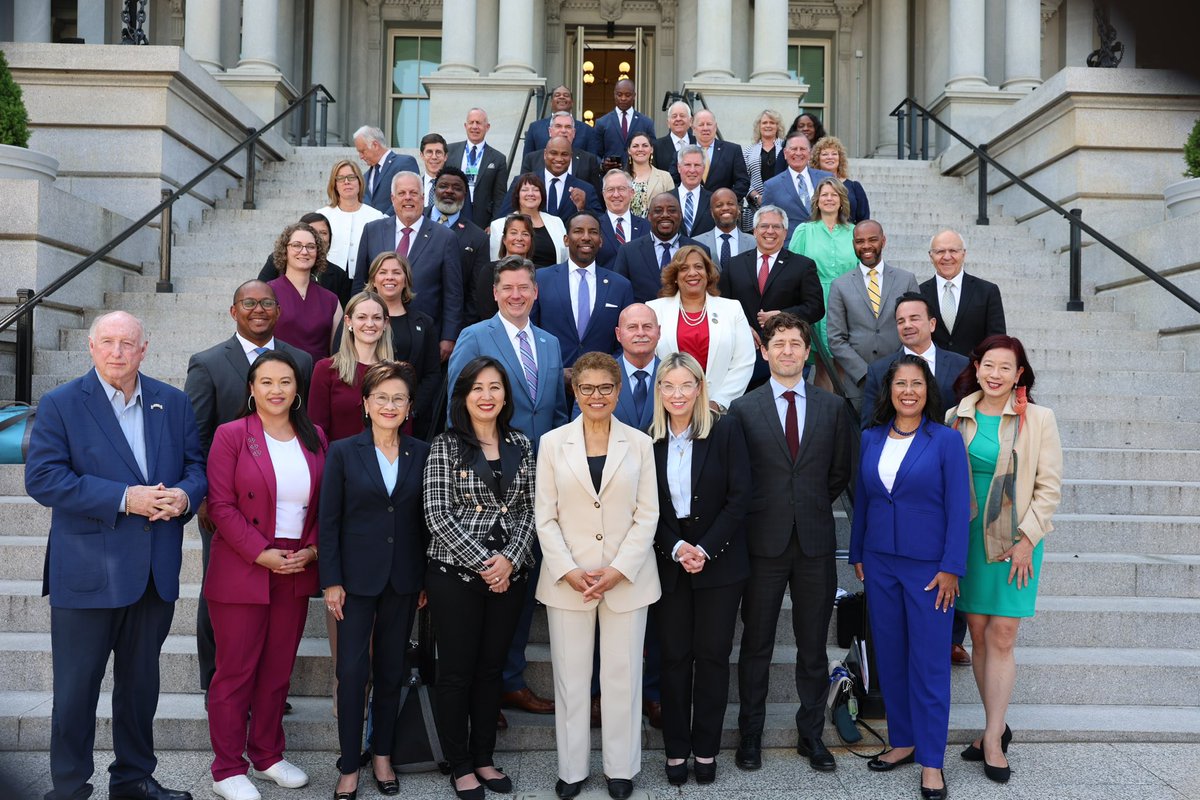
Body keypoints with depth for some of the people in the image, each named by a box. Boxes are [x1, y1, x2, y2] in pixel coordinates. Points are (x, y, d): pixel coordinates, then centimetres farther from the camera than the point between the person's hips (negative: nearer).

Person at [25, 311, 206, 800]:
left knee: (141, 683, 17)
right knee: (76, 689, 6)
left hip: (156, 572, 4)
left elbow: (197, 464, 9)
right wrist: (123, 498, -21)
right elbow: (42, 477, -13)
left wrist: (185, 495, -14)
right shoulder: (60, 405, -5)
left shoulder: (174, 403, 6)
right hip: (86, 571, -4)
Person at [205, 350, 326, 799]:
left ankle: (267, 756, 29)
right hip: (241, 572, -4)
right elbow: (221, 505, -10)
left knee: (279, 670, 13)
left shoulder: (314, 439, 8)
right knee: (236, 671, 4)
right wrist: (262, 554, -16)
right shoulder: (231, 436, -4)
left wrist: (312, 550, -4)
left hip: (297, 574, 4)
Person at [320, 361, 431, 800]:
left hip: (404, 580, 2)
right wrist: (331, 581, -7)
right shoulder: (343, 452, -3)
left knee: (391, 669, 12)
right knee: (353, 670, 0)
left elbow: (426, 519, 5)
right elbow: (329, 520, -3)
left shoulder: (421, 454, 3)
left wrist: (428, 578, 4)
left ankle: (382, 755, 28)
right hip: (357, 577, -2)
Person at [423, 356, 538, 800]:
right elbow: (437, 515, -10)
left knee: (491, 667, 13)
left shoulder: (521, 445, 6)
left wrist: (510, 558, -10)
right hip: (455, 572, -3)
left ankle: (484, 758, 27)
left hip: (509, 573, 4)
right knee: (457, 670, 6)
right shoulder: (446, 446, -5)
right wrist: (482, 563, -13)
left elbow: (529, 509, 5)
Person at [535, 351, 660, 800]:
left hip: (627, 576, 0)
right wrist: (568, 570, -10)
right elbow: (545, 516, 1)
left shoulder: (639, 443, 2)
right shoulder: (553, 443, 3)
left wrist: (619, 570, -10)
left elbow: (647, 514, 0)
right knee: (570, 677, 8)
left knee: (622, 676, 8)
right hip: (567, 579, 0)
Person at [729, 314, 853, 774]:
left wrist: (814, 507, 8)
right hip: (763, 542, -1)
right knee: (756, 645, 8)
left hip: (815, 541, 2)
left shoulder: (832, 407, 5)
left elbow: (841, 471, 11)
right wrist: (759, 513, 0)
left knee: (813, 645, 11)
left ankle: (811, 735, 25)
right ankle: (750, 735, 23)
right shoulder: (743, 409, -1)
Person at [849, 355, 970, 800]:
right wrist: (857, 556, 10)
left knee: (929, 662, 1)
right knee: (889, 657, 11)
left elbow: (958, 508, -7)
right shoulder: (870, 439, 5)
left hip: (928, 567, -4)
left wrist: (951, 568, -11)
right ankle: (902, 741, 26)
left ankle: (930, 760, 12)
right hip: (879, 563, 4)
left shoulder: (946, 440, -6)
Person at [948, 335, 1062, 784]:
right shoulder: (956, 418, 4)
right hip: (967, 538, 3)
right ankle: (996, 727, 22)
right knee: (978, 635, 8)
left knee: (1001, 638, -3)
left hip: (1016, 541, -3)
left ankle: (993, 738, 7)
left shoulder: (1038, 419, -3)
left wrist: (1025, 539, -10)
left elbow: (1049, 486, -4)